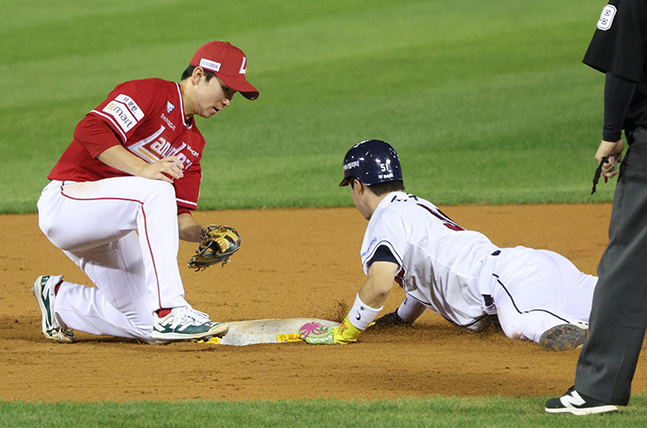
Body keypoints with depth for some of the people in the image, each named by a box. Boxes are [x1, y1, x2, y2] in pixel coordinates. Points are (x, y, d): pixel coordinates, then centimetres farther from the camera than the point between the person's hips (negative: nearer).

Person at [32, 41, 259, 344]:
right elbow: (90, 130, -25)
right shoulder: (150, 93, -10)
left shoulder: (192, 143, 14)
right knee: (156, 191, -34)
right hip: (65, 199, -9)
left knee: (146, 326, -1)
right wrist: (143, 168, -34)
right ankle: (170, 314, -35)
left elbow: (177, 217, 8)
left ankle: (59, 299, 23)